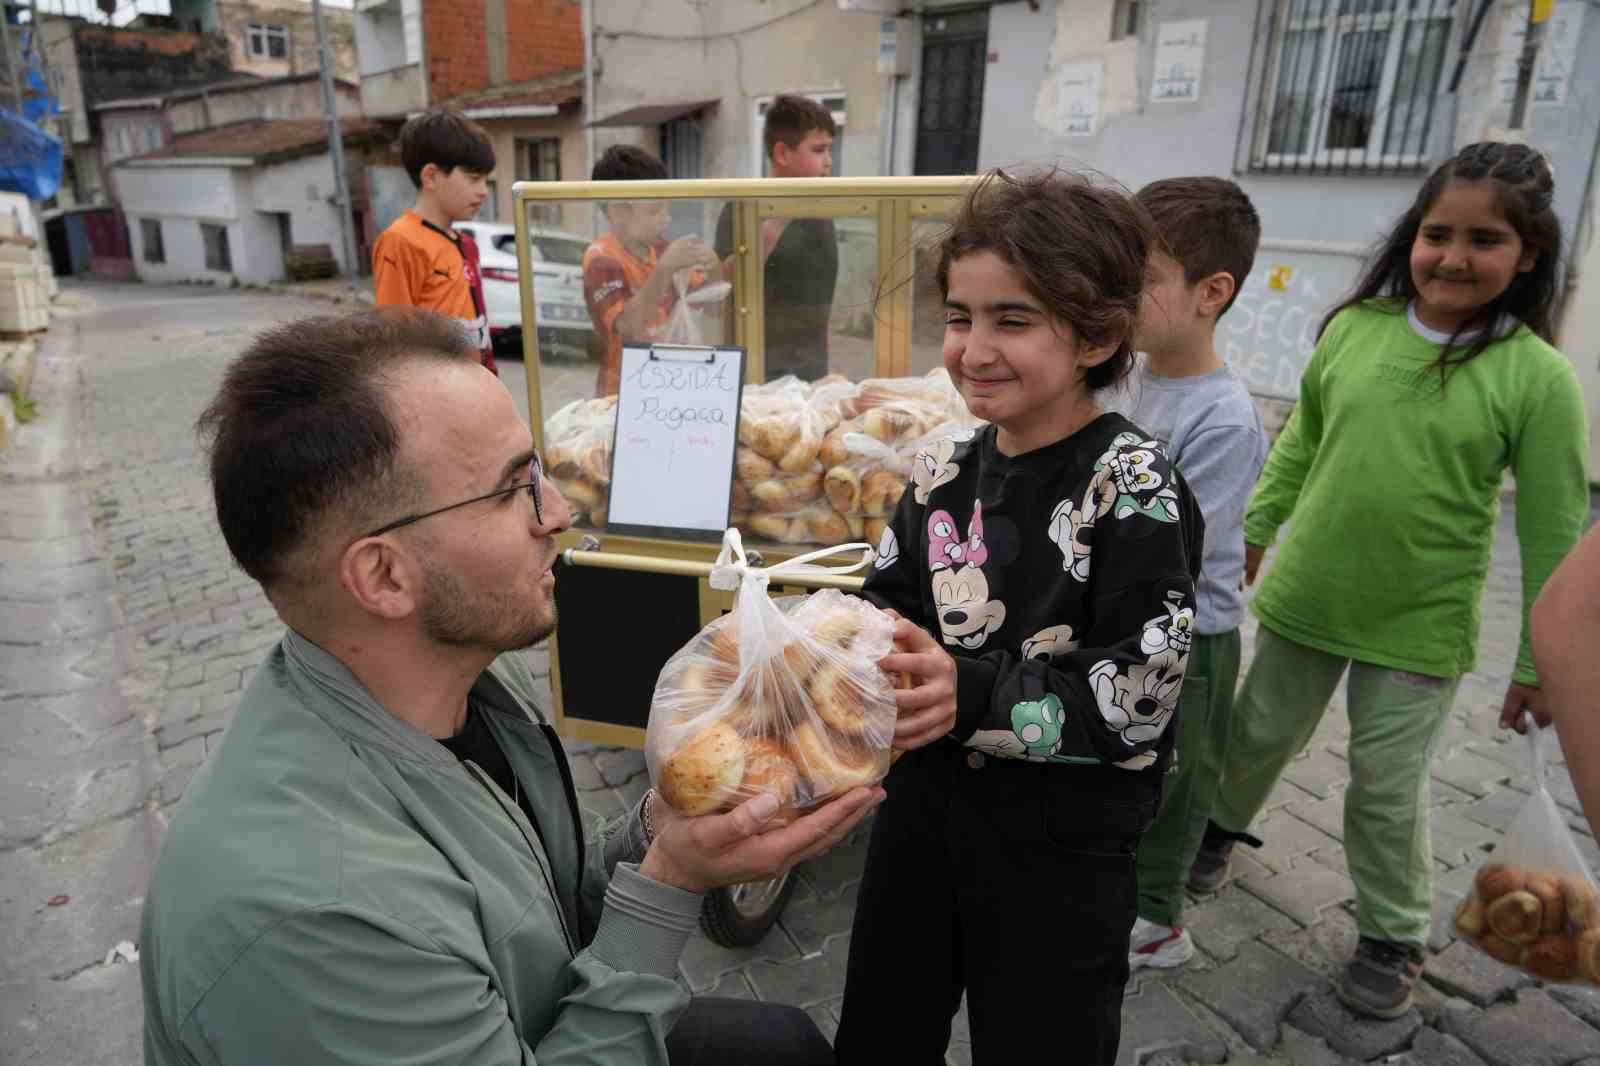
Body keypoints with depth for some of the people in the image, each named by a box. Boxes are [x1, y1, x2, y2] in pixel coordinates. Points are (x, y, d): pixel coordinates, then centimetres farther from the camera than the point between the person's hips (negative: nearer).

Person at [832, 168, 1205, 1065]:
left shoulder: (1133, 489, -19)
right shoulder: (947, 469, -1)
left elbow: (1138, 697, -22)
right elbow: (889, 614, 7)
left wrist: (971, 696, -32)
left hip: (1063, 847, -5)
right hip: (925, 800, 6)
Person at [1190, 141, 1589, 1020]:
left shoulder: (1538, 379, -13)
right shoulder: (1353, 327, -6)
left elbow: (1554, 534, -8)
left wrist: (1540, 660, -4)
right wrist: (1255, 527, 11)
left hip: (1419, 625, -2)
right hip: (1305, 595, 3)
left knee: (1388, 786, 9)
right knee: (1262, 731, 20)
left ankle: (1394, 937, 33)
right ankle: (1221, 822, 49)